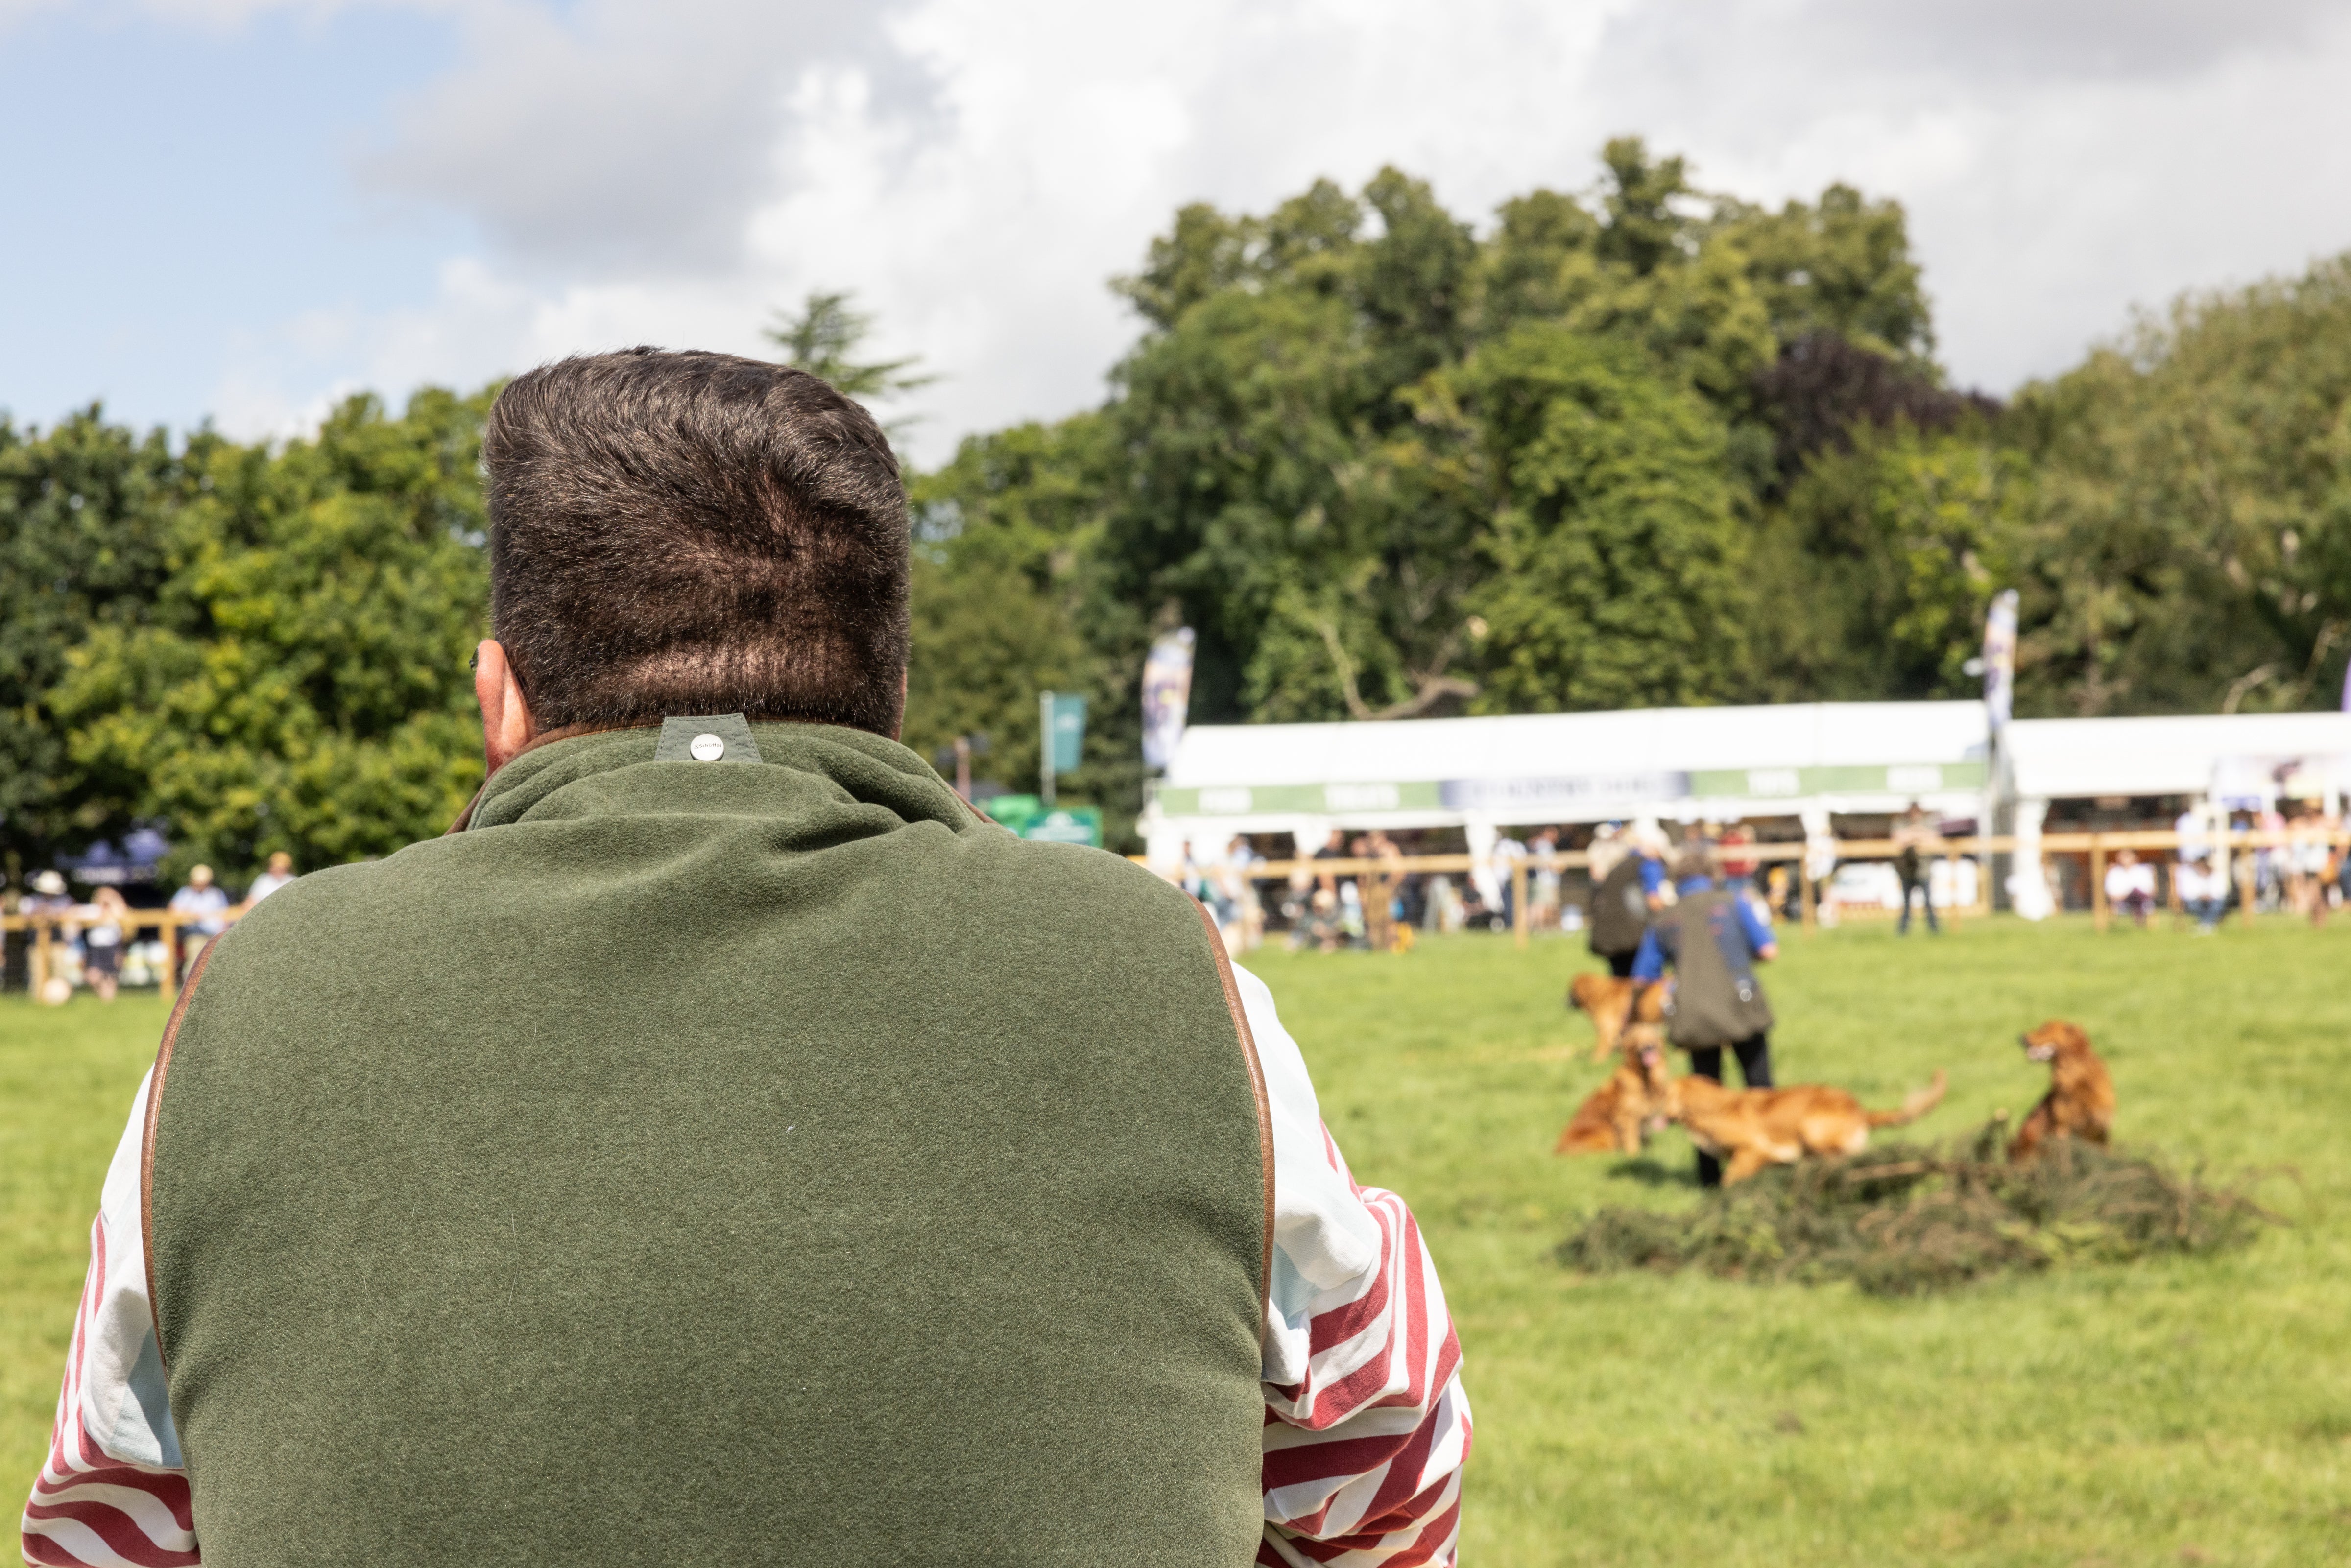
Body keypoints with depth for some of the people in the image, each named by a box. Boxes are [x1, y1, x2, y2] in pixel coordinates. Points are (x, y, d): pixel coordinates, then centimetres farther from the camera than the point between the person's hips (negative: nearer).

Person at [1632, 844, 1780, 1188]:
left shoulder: (1663, 921, 12)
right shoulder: (1734, 904, 3)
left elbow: (1642, 979, 14)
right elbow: (1769, 951, -3)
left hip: (1692, 1016, 2)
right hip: (1741, 1006, -2)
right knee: (1759, 1089, 9)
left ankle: (1710, 1176, 13)